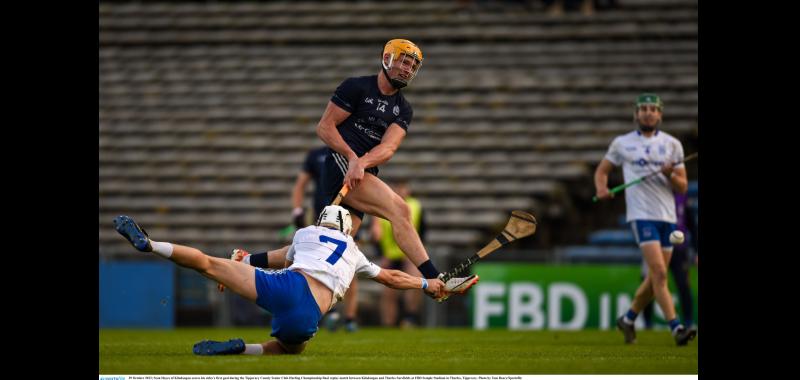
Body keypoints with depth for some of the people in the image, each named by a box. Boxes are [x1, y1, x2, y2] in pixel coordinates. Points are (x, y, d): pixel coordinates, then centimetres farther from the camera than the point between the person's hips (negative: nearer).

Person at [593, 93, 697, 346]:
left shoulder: (672, 145, 10)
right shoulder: (622, 143, 6)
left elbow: (683, 187, 9)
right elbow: (602, 170, 17)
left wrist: (670, 175, -12)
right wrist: (601, 189, -4)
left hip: (668, 216, 4)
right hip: (641, 215, -4)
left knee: (655, 278, 8)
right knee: (659, 272, -18)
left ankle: (628, 319, 28)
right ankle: (676, 328, -23)